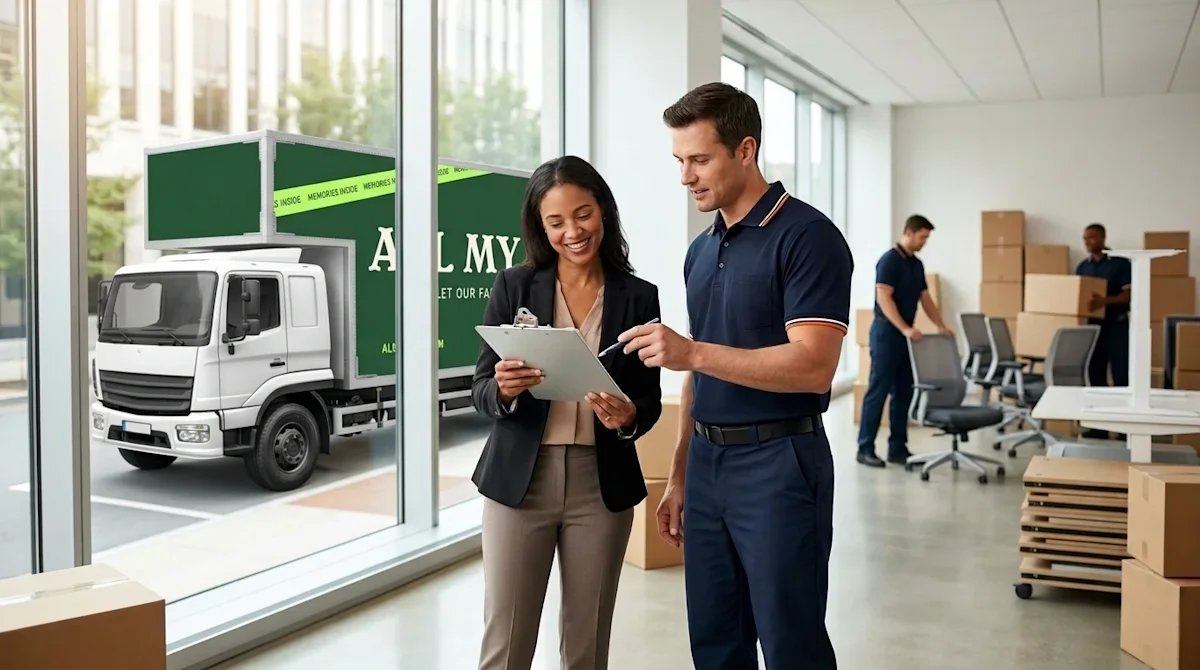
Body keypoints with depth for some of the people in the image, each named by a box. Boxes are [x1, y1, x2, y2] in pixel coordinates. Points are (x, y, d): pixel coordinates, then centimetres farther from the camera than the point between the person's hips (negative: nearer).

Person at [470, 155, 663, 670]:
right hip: (518, 480, 0)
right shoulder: (514, 286, 0)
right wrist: (504, 389, -23)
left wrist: (627, 416, -19)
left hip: (602, 485, 1)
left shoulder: (638, 297, 1)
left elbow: (650, 400, 3)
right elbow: (480, 390, 0)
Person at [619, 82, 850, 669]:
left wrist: (693, 352, -28)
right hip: (707, 465, 8)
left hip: (778, 465, -8)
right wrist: (679, 476, 15)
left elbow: (813, 367, -22)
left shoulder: (807, 237, -12)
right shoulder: (700, 251, 13)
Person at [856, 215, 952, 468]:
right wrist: (905, 329, -26)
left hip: (906, 335, 9)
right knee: (878, 391, -6)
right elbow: (884, 298, -20)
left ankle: (897, 447, 13)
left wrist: (940, 326, 5)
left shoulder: (917, 264, 14)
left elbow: (925, 298, 17)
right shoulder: (889, 260, -13)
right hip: (886, 332, -9)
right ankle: (865, 448, -1)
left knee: (903, 392, 8)